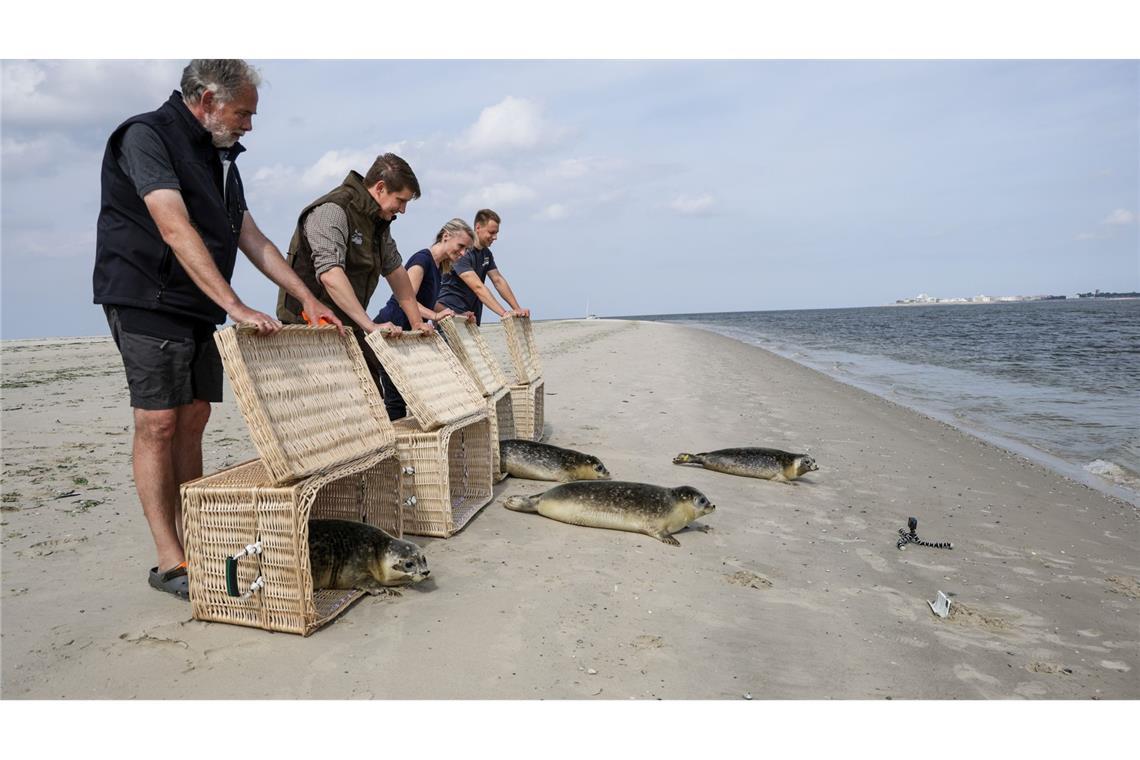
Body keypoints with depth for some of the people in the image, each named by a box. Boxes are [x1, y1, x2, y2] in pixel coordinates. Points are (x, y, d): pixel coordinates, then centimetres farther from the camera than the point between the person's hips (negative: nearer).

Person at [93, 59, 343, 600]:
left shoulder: (220, 158, 16)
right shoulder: (145, 136, -10)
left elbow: (252, 240, 16)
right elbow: (176, 231, -23)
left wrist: (308, 298, 9)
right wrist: (236, 306, -31)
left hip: (199, 309, 8)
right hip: (148, 301, -8)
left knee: (193, 421, 6)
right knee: (158, 423, -8)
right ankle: (169, 562, -3)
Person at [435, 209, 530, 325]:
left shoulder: (486, 253, 9)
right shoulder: (462, 252, -18)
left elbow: (498, 280, 10)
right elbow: (478, 287, -28)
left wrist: (517, 309, 0)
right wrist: (504, 313, -35)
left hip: (470, 315, 8)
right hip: (449, 311, -8)